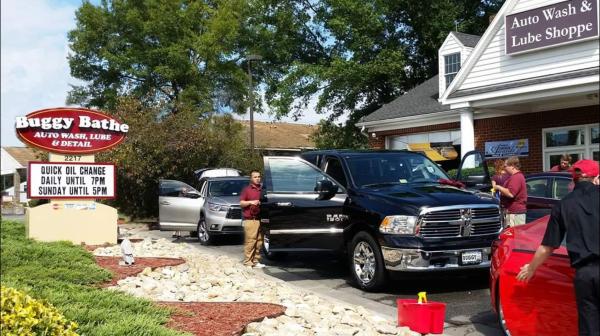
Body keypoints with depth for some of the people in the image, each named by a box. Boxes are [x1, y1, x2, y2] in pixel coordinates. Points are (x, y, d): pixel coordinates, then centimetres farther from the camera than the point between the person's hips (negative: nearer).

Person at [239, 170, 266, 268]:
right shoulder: (247, 189, 5)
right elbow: (241, 203, 1)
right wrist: (251, 202, -13)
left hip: (260, 219, 5)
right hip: (250, 220, -5)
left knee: (259, 241, 5)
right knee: (250, 241, -9)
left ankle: (256, 261, 12)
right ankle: (247, 262, -6)